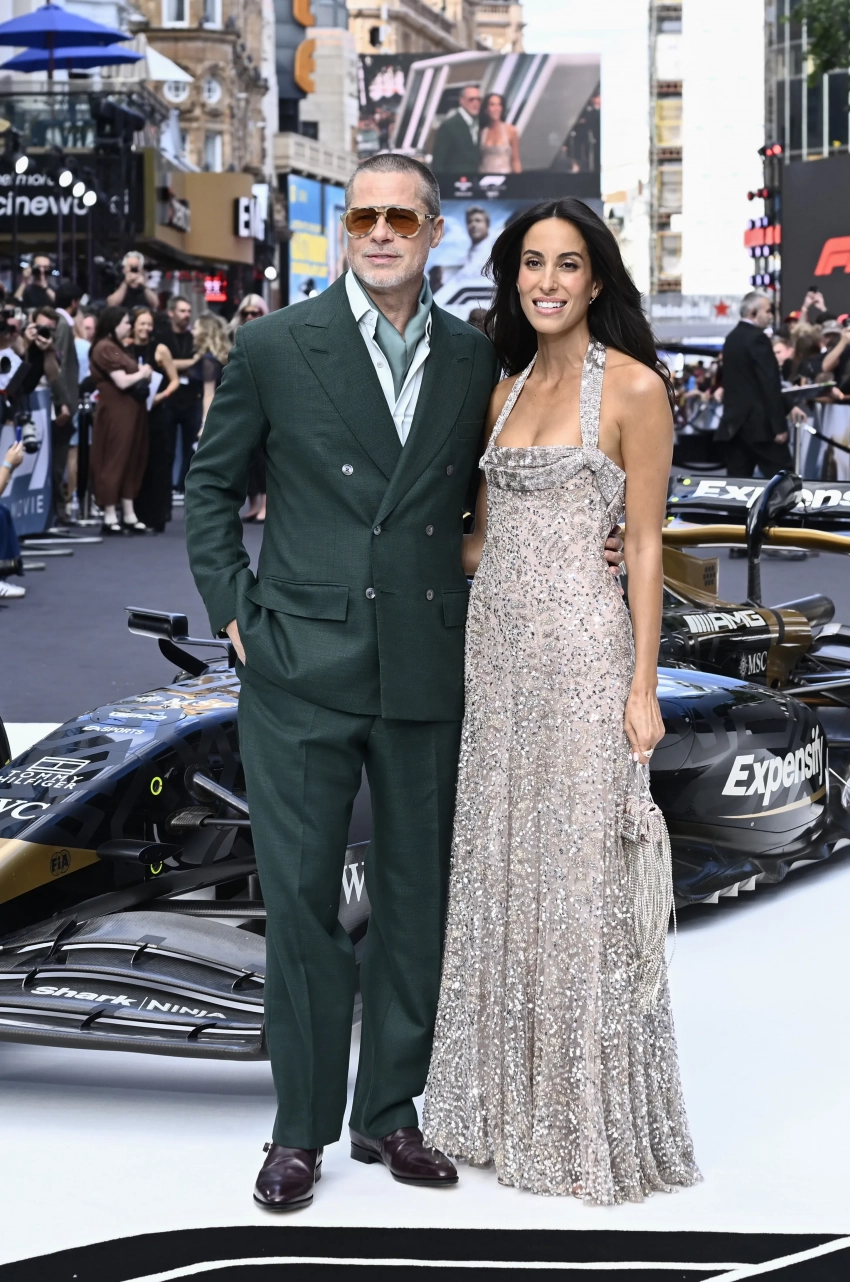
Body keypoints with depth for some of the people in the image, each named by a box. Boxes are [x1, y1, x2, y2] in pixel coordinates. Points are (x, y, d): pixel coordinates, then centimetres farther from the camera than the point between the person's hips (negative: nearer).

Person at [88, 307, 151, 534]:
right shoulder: (105, 348, -13)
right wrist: (142, 373, -3)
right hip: (115, 411, -10)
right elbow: (122, 381, -18)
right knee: (114, 461, -6)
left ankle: (129, 515, 14)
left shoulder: (116, 347, 19)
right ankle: (110, 517, -3)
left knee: (131, 461, 10)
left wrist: (142, 374, -1)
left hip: (128, 410, 10)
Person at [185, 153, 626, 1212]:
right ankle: (301, 1129, 15)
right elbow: (210, 487, 6)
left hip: (427, 675, 3)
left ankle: (389, 1111, 25)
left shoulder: (475, 359, 7)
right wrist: (233, 613, -1)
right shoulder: (274, 347, -2)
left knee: (416, 897, 10)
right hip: (301, 671, -3)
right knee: (301, 896, 2)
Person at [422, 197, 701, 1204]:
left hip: (582, 649, -6)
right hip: (496, 644, 6)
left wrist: (642, 687, -11)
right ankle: (510, 1103, 23)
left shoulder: (633, 386, -5)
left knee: (578, 879, -1)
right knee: (499, 873, 10)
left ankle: (592, 1121, 13)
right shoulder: (506, 385, 13)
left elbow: (645, 546, -7)